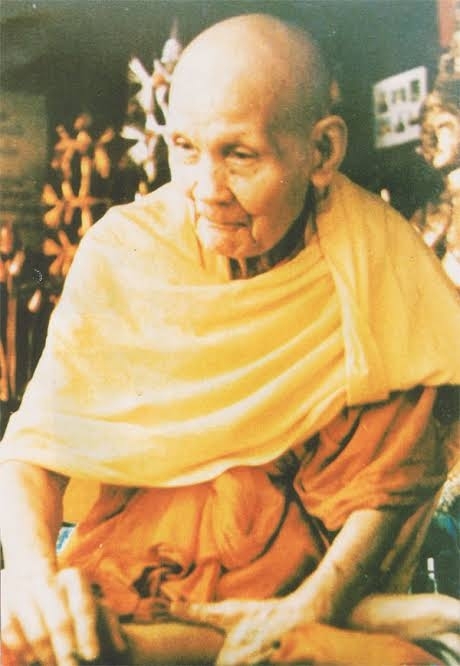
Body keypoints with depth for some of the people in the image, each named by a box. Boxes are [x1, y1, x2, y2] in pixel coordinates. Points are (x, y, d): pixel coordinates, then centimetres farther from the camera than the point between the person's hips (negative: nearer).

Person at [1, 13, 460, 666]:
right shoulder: (122, 253, -7)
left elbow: (398, 468, -5)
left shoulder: (378, 259, -11)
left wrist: (314, 604, -20)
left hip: (309, 553, -1)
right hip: (141, 546, 2)